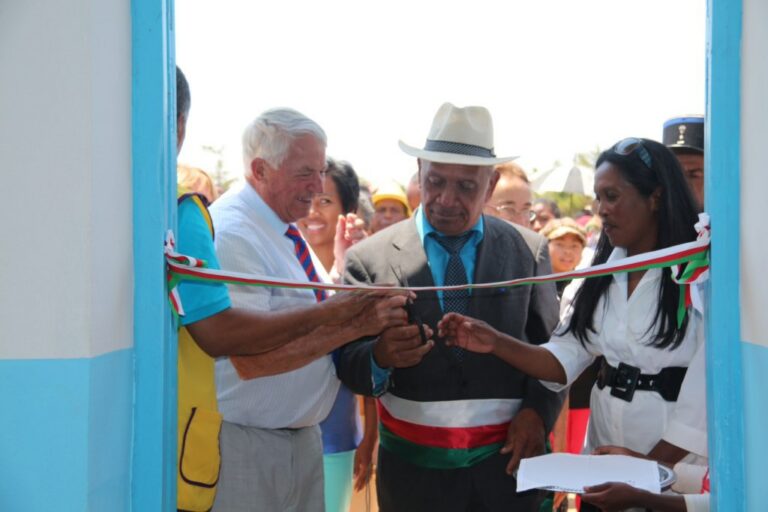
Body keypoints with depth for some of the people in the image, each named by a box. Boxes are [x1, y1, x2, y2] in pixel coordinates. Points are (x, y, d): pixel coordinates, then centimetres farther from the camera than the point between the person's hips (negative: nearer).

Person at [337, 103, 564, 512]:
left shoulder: (529, 250, 1)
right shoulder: (371, 259, -5)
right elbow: (346, 362, -6)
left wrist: (538, 412, -10)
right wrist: (379, 357, -26)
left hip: (509, 462, 1)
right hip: (415, 471, -1)